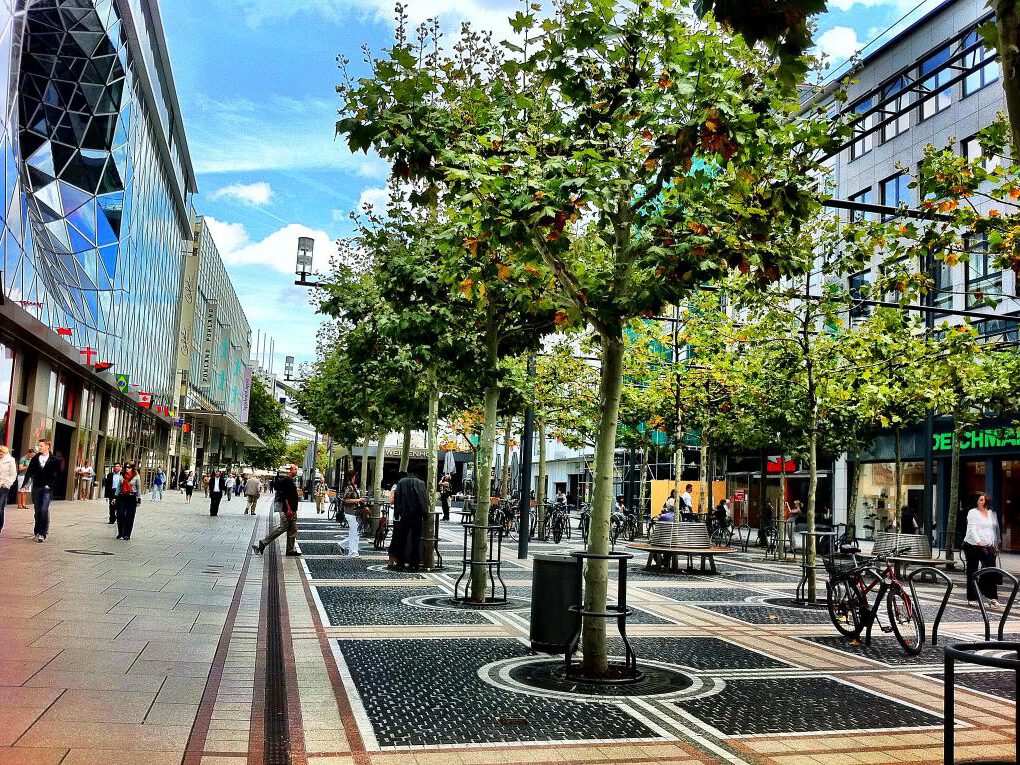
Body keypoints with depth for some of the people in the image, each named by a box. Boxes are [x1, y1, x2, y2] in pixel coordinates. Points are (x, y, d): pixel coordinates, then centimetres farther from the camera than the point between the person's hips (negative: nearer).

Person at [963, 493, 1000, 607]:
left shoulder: (993, 514, 13)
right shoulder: (973, 512, -2)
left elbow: (996, 530, 20)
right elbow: (972, 529, -12)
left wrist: (996, 545, 15)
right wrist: (978, 542, -24)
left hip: (988, 547, 4)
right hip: (972, 546, -4)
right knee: (972, 572, 3)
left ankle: (992, 597, -2)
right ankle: (972, 598, 10)